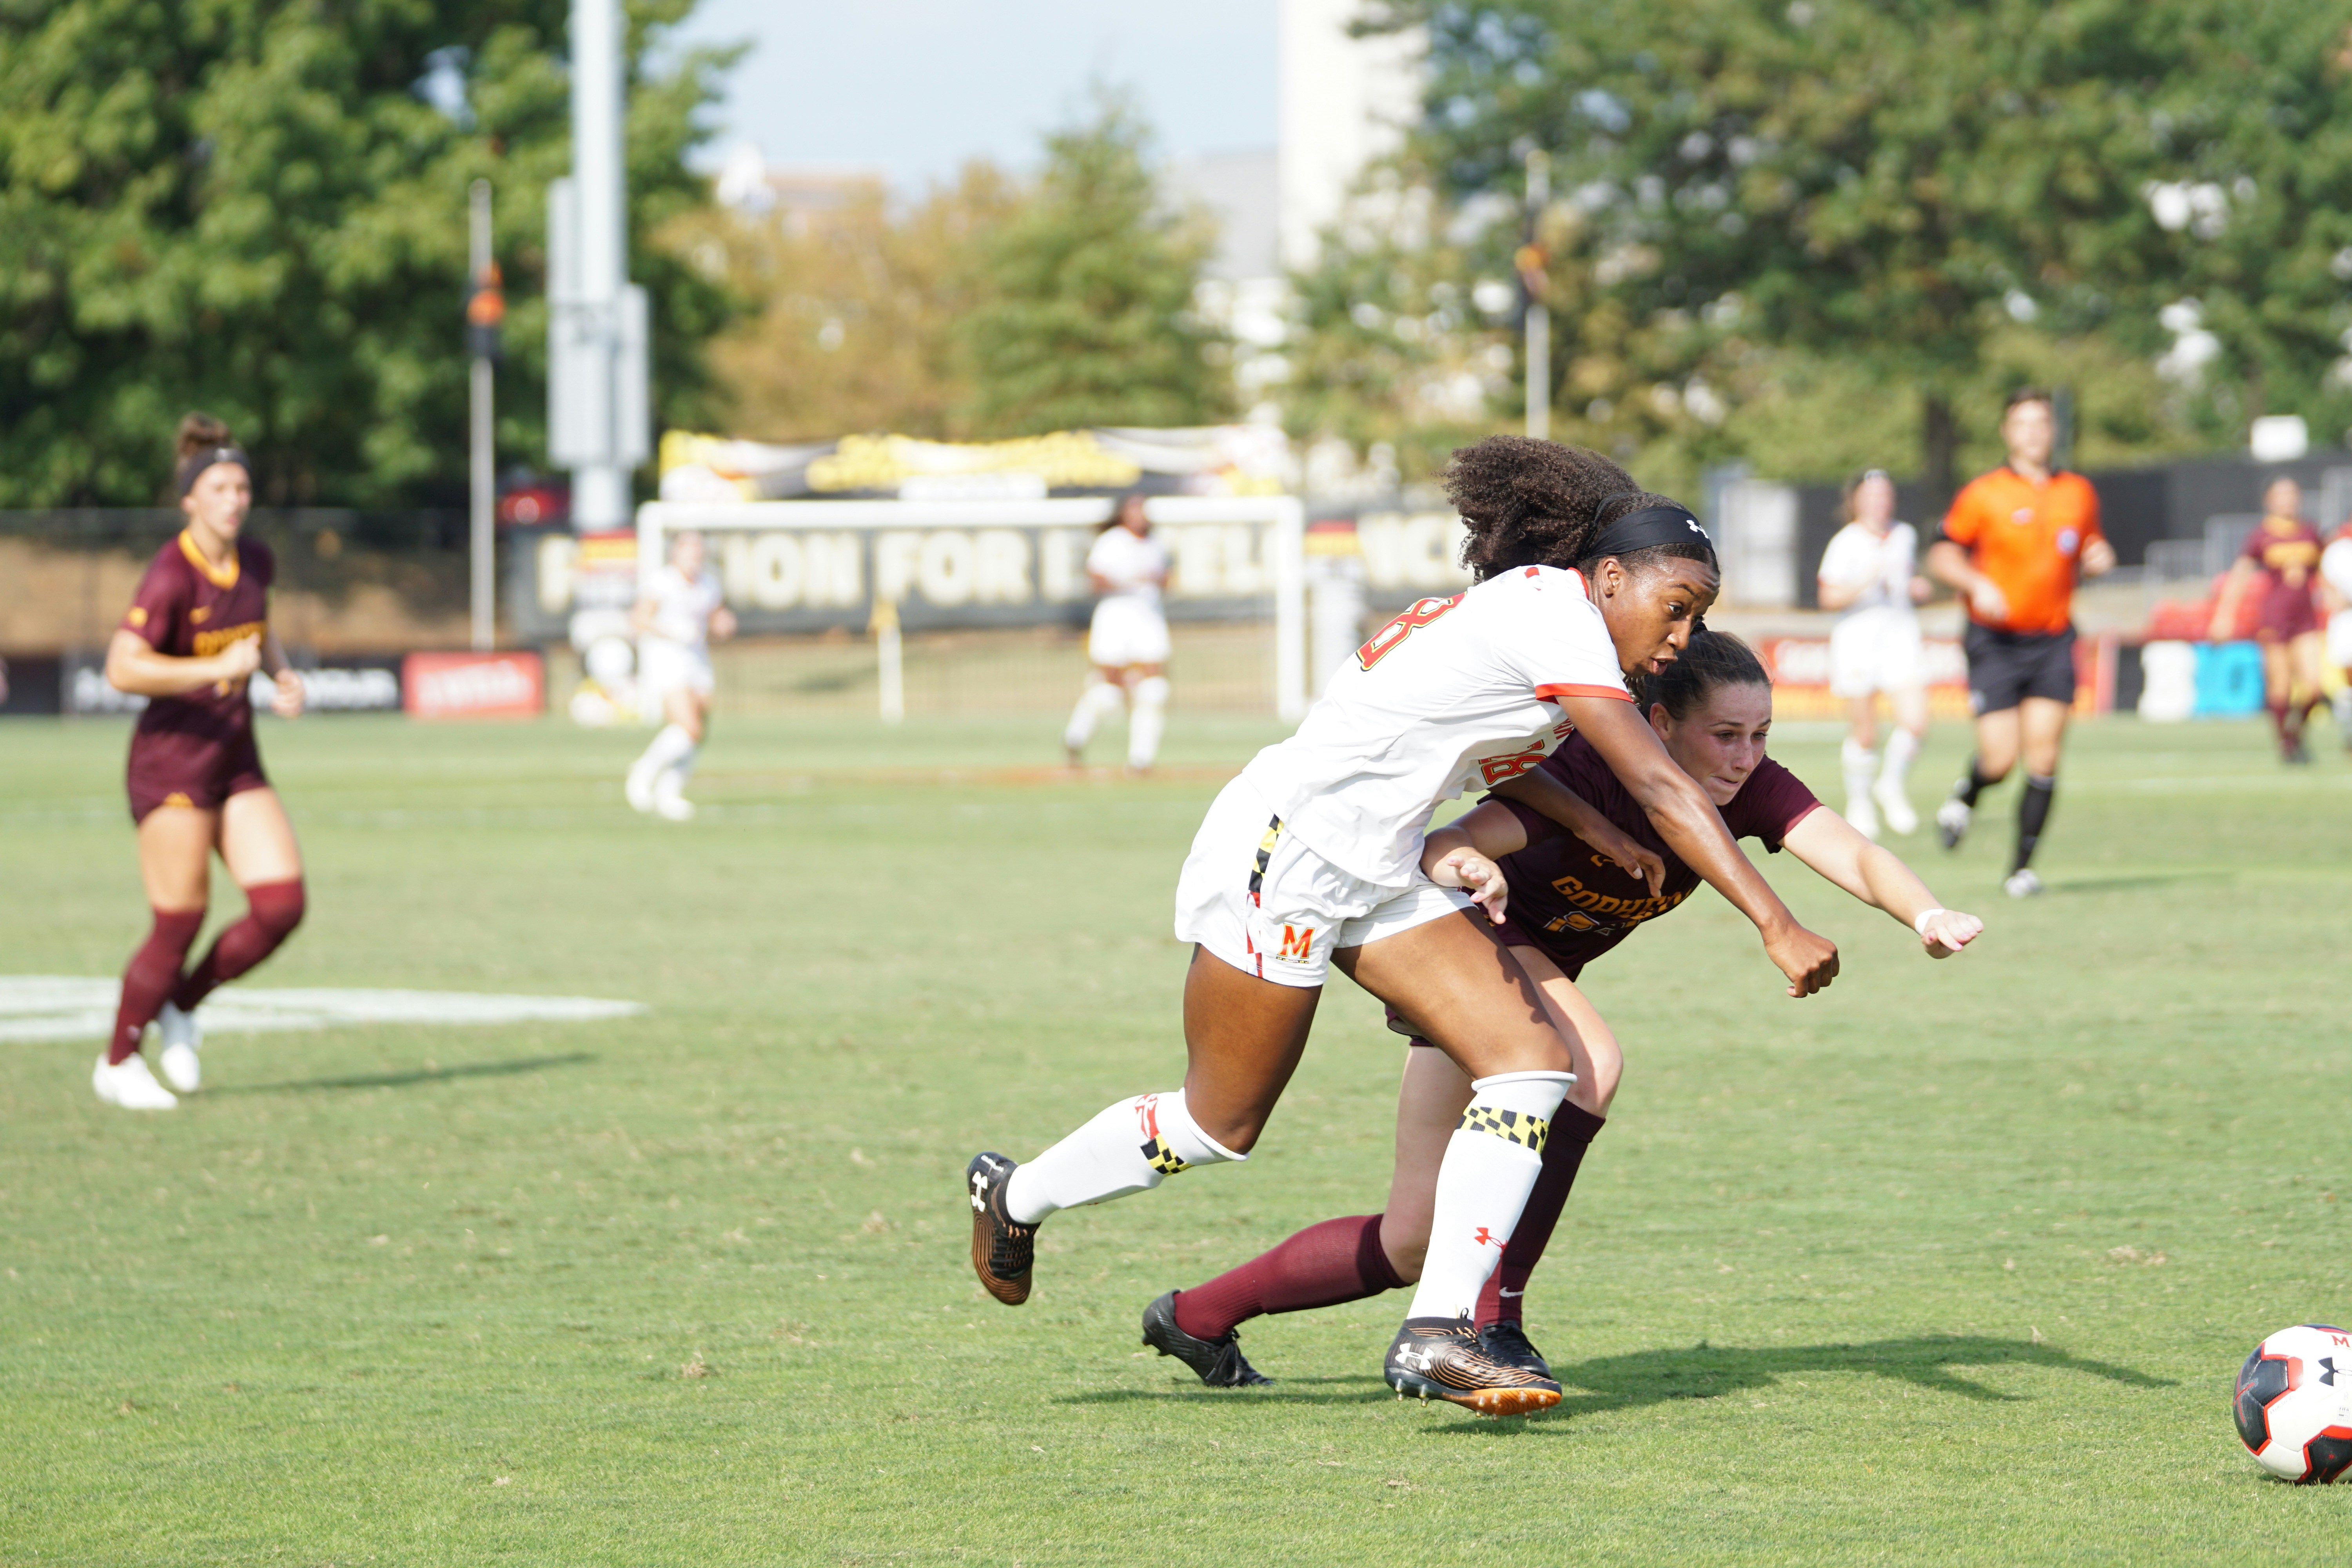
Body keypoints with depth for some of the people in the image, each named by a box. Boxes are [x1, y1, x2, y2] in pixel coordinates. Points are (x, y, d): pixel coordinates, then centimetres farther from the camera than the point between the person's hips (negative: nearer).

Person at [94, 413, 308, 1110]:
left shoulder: (255, 560, 5)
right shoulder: (172, 574, -18)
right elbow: (123, 668, -26)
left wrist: (282, 673, 6)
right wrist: (217, 668, -31)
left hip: (236, 761, 7)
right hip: (171, 759, -7)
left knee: (282, 904, -6)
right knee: (180, 924, -5)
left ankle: (181, 1007, 17)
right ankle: (117, 1062, 15)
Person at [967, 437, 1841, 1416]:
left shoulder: (1530, 609, 8)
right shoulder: (1556, 611, -20)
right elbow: (1660, 789, -26)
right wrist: (1777, 927, -29)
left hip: (1380, 873, 10)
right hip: (1281, 856, -10)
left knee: (1534, 1059, -6)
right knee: (1217, 1128, 5)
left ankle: (1437, 1335, -8)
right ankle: (1015, 1199, 32)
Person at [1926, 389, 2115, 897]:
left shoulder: (2079, 493, 9)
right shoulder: (1983, 494, -3)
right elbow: (1942, 554, 1)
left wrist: (2097, 559, -2)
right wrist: (1977, 584, -17)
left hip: (2054, 641, 3)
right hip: (1995, 641, -3)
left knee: (2044, 757, -7)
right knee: (2000, 759, -9)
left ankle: (2022, 868, 3)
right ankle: (1965, 797, 27)